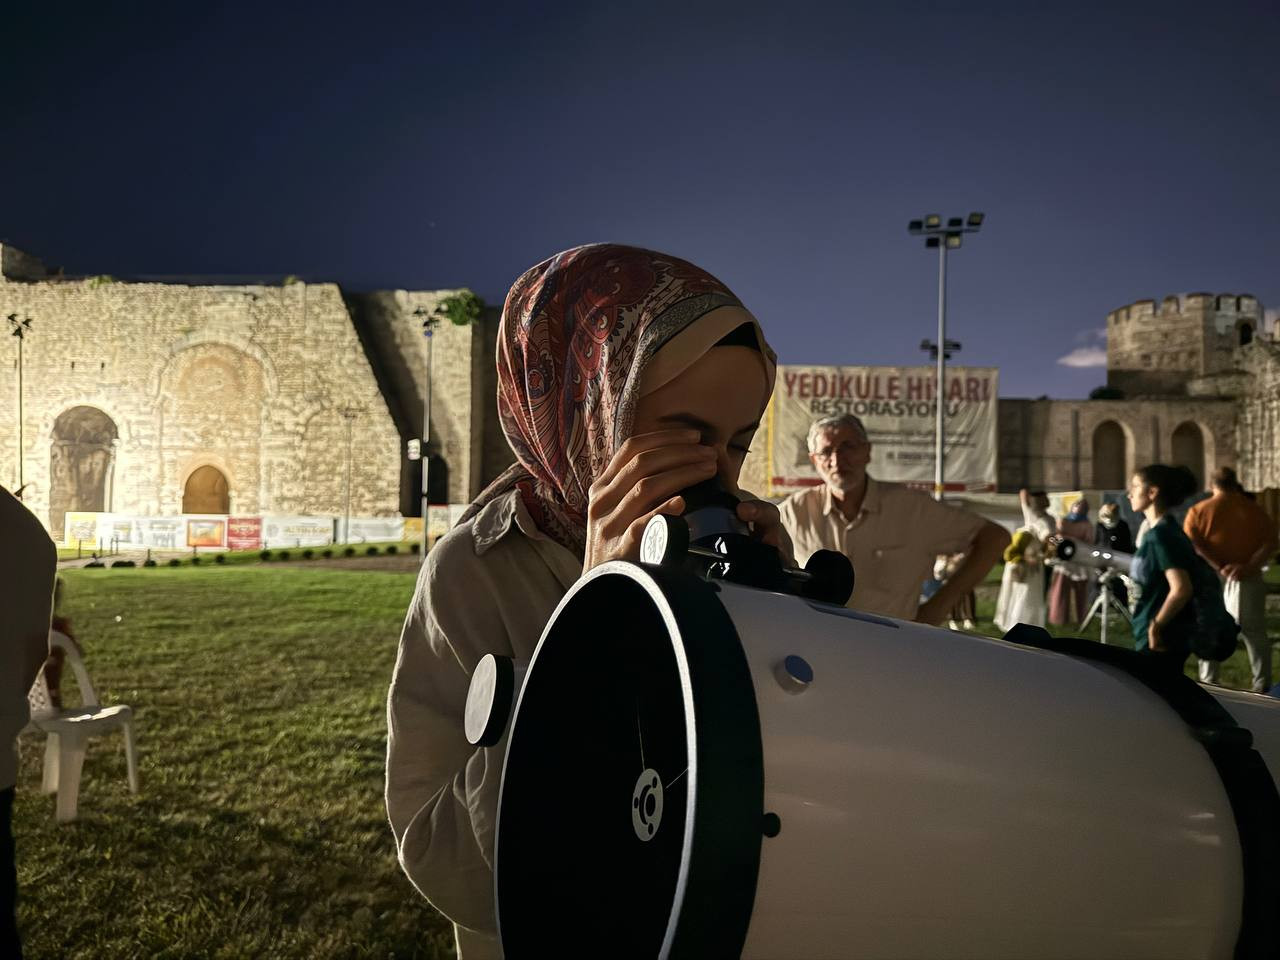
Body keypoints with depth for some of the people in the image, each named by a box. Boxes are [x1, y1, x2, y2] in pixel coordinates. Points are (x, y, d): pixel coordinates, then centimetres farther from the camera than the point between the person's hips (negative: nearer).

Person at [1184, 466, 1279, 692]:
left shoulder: (1199, 511, 0)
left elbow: (1192, 545, -12)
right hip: (1247, 579, 1)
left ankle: (1208, 682, 10)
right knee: (1254, 631, 9)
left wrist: (1218, 566, -15)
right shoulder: (1256, 510, 4)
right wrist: (1249, 566, -14)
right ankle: (1262, 685, 11)